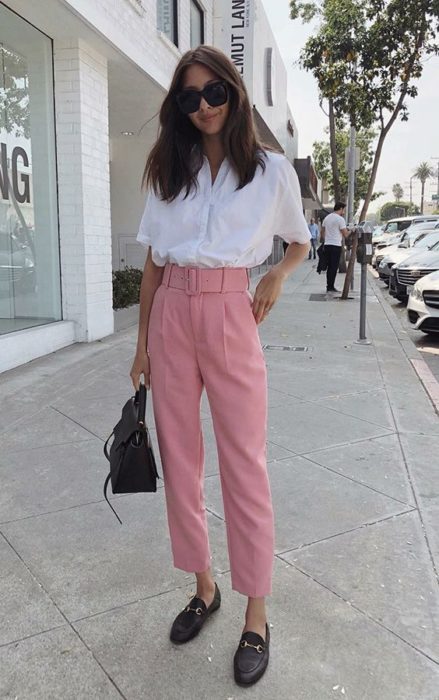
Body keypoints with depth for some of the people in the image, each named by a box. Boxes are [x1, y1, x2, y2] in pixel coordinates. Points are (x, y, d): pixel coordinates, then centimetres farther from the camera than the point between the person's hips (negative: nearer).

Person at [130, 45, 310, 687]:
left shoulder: (272, 171, 4)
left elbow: (301, 241, 18)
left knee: (245, 466, 0)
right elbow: (153, 263, 12)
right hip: (171, 315, 4)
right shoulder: (168, 173, 11)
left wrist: (277, 275, -3)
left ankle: (257, 617, 15)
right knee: (179, 459, 8)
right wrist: (143, 342, 8)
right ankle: (204, 587, 28)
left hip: (229, 315, -3)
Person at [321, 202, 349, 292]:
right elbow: (345, 234, -10)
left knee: (329, 266, 13)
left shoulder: (327, 218, 13)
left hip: (327, 245, 7)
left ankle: (329, 286, 15)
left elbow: (322, 233, 17)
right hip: (336, 245, -7)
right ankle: (331, 287, -3)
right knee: (334, 267, -3)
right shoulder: (340, 219, -10)